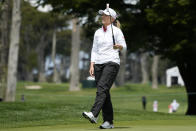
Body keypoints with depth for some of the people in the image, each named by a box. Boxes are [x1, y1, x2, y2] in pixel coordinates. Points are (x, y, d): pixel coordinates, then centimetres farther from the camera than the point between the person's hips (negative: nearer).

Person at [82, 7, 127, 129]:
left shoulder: (116, 31, 1)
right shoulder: (98, 32, 16)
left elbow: (124, 46, -2)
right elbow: (94, 49, 15)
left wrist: (118, 46, -26)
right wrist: (92, 65, 5)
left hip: (112, 62, -6)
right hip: (99, 63, 6)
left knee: (102, 87, -23)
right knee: (104, 92, 3)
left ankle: (94, 114, -37)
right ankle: (109, 121, 5)